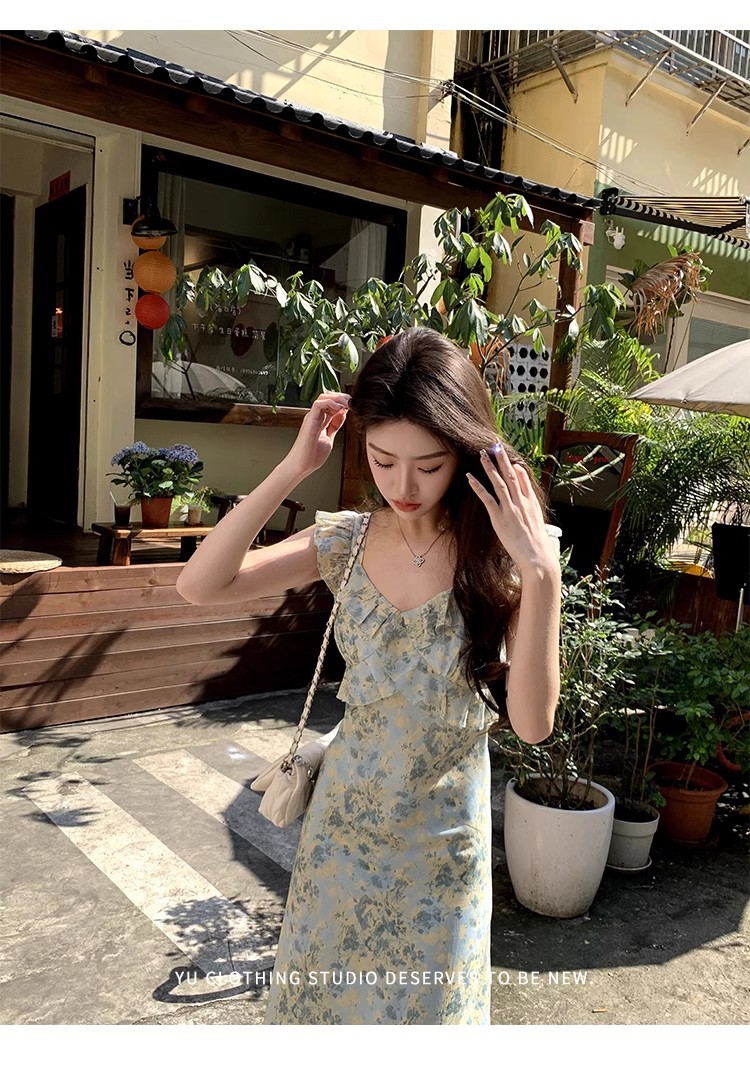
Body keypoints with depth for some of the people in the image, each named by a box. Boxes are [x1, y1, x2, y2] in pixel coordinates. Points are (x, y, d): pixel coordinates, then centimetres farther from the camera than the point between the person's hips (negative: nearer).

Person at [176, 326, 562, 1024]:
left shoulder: (497, 554, -16)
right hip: (344, 821, 3)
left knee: (421, 1005, 20)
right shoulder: (349, 540, -9)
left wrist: (542, 572, -32)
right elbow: (199, 586, -16)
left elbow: (532, 722, -23)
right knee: (321, 993, 23)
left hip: (443, 837, -2)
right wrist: (292, 469, -21)